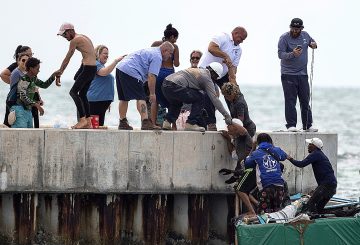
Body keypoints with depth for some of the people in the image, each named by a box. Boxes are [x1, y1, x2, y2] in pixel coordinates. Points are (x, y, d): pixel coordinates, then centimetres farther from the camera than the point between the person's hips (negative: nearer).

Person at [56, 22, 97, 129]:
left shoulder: (75, 40, -8)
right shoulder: (83, 37, 20)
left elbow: (67, 58, -5)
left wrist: (60, 72, 2)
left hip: (87, 68, -10)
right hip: (93, 68, 10)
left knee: (73, 92, -11)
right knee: (82, 94, 14)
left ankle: (82, 119, -18)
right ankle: (88, 122, 13)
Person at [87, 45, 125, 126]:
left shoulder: (101, 65, 24)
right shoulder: (95, 64, -8)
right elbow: (104, 72, -27)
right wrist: (116, 61, -27)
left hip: (103, 100, 10)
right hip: (96, 99, -10)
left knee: (100, 124, 6)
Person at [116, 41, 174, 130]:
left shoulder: (151, 51, 26)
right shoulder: (157, 57, -6)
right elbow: (151, 76, -13)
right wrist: (152, 94, -8)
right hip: (130, 72, -10)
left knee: (124, 98, 14)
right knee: (141, 98, -12)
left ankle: (123, 123, 16)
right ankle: (145, 122, -21)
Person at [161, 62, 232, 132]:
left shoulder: (198, 71, 29)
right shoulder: (207, 78, 1)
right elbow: (214, 99, -2)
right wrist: (226, 115, 1)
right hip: (174, 86, -9)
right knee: (199, 98, 0)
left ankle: (167, 122, 16)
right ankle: (191, 123, -2)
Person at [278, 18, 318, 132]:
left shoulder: (305, 35, 9)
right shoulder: (284, 38, -7)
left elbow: (312, 42, 27)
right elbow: (280, 54, -15)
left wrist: (314, 44, 2)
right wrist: (292, 54, -32)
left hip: (303, 74, 5)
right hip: (288, 74, -5)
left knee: (305, 101, 7)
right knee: (290, 101, -7)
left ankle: (308, 125, 12)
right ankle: (291, 125, -6)